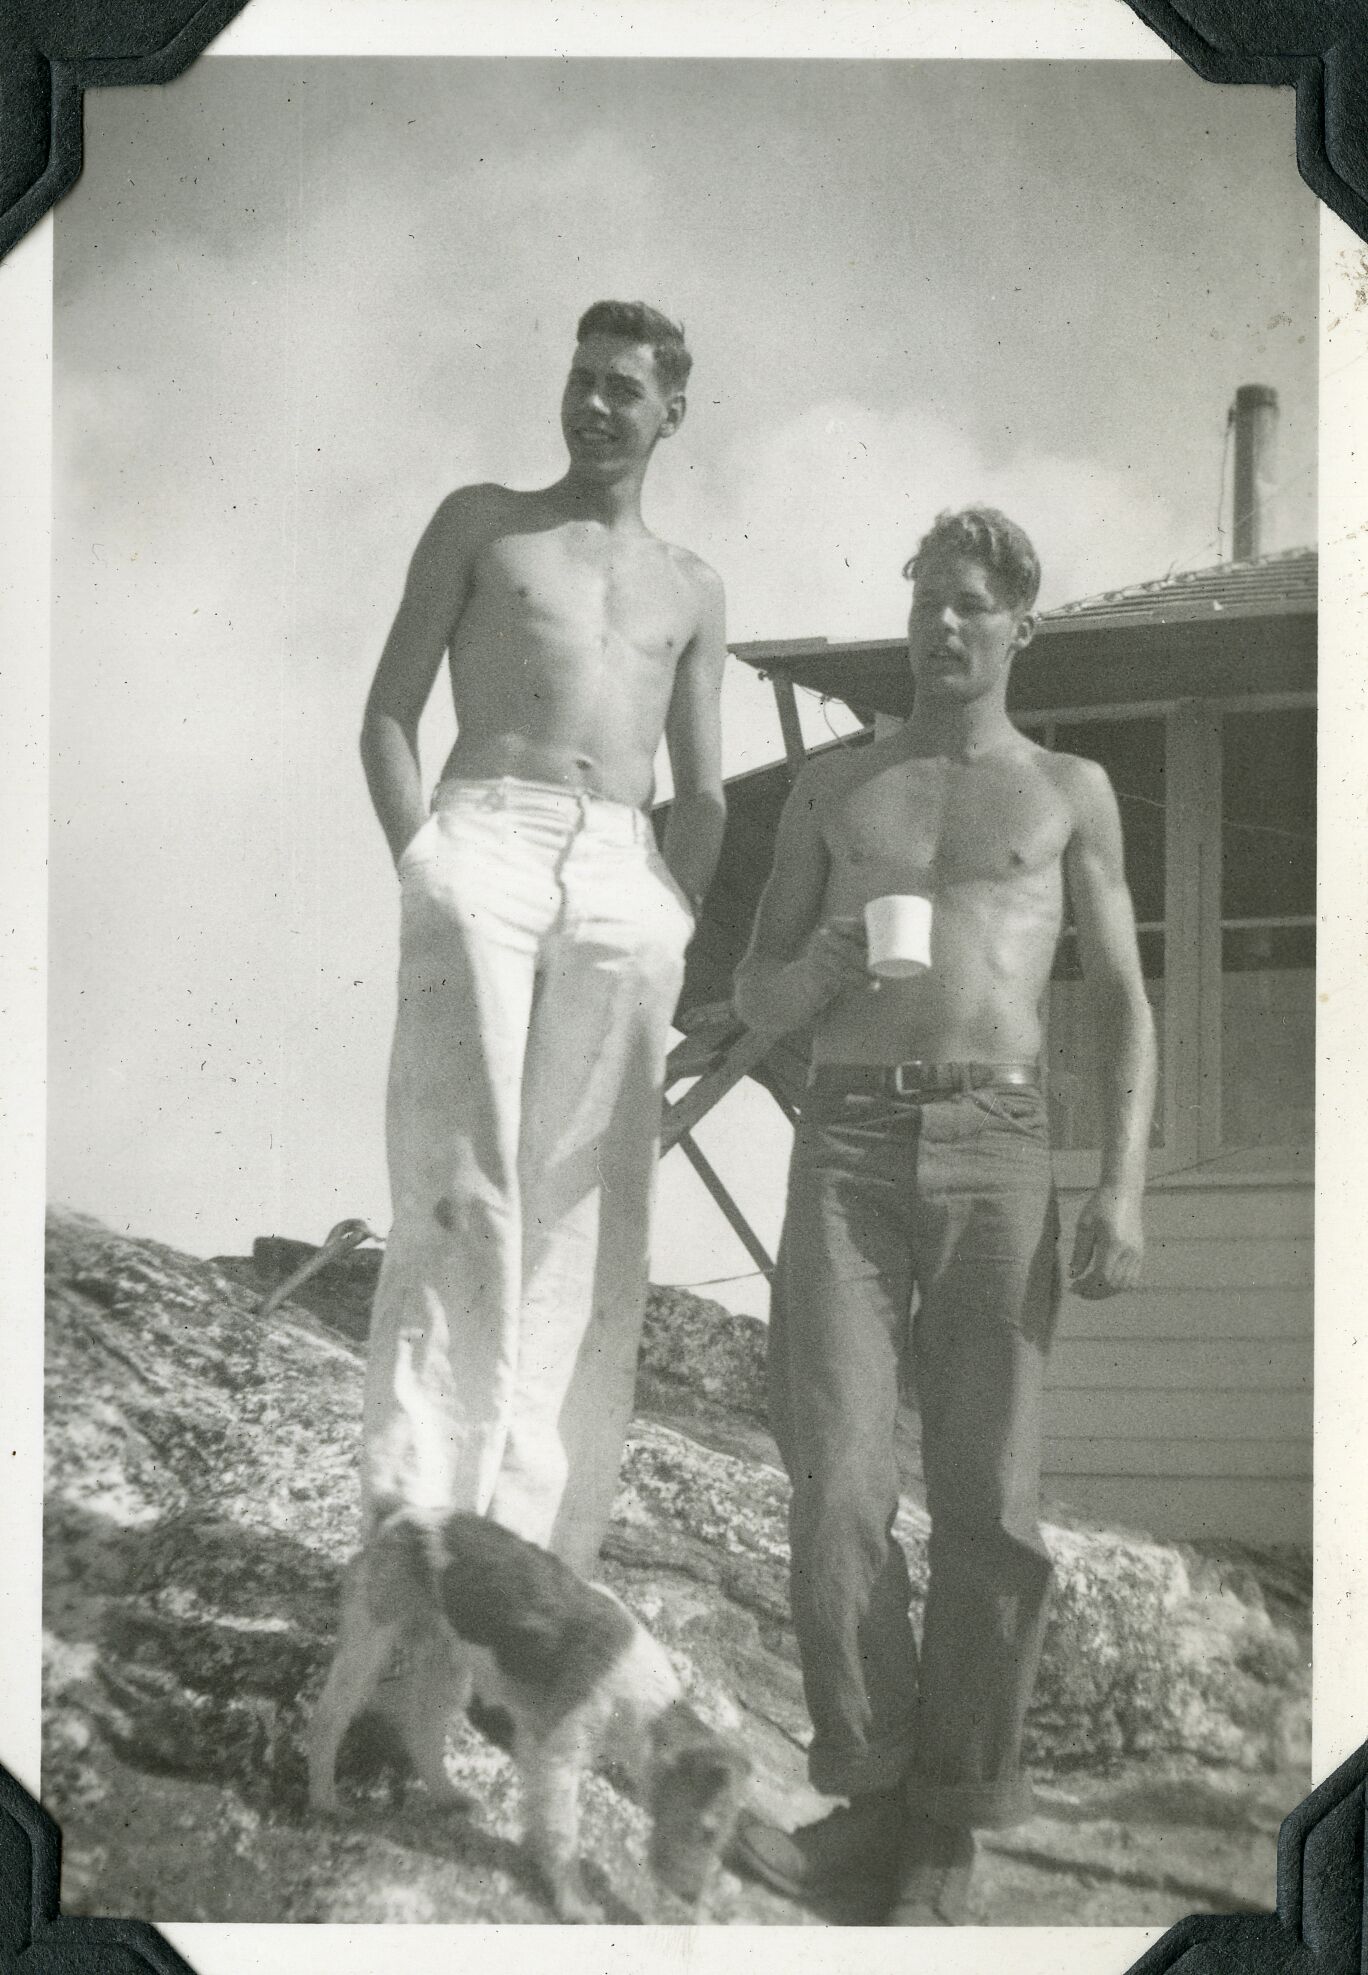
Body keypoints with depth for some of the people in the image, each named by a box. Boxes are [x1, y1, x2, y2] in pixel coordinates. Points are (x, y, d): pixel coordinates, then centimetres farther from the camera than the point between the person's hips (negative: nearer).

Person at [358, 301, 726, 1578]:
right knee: (457, 1188, -13)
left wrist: (673, 926, 4)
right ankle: (415, 1513, -16)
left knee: (589, 1211, -3)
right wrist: (423, 866, -6)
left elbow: (704, 793, 20)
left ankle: (539, 1543, -3)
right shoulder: (480, 524, 15)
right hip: (486, 841, -3)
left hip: (625, 876, 3)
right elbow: (388, 715, 8)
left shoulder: (691, 593, 23)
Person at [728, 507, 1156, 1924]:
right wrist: (820, 968, -7)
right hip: (847, 1144, 1)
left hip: (997, 1150, -1)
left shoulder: (1069, 792, 16)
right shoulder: (832, 787, 18)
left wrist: (1124, 1188, -3)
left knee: (987, 1500, -6)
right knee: (836, 1479, -12)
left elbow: (1123, 1005, 10)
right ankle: (870, 1798, -2)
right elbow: (755, 997, 18)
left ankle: (948, 1832, 2)